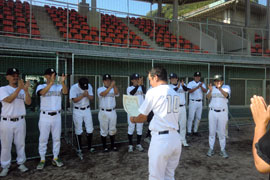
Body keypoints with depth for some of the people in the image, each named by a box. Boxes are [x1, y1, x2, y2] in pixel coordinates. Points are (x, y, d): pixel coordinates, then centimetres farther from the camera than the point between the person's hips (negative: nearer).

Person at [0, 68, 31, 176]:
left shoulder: (22, 90, 6)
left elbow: (28, 102, -7)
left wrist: (26, 90, -22)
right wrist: (19, 88, -28)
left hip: (20, 121, 3)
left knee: (21, 144, 11)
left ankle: (21, 163, 25)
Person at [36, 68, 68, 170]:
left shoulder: (59, 87, 3)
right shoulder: (41, 86, -1)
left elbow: (65, 92, -20)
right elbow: (42, 92, -25)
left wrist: (62, 82, -40)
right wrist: (51, 83, -41)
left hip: (56, 116, 2)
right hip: (45, 116, -2)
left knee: (57, 138, 10)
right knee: (43, 139, 6)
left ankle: (55, 158, 23)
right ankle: (42, 160, 19)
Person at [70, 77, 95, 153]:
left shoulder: (89, 86, -5)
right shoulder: (74, 88, -15)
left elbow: (92, 98, -5)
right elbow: (74, 100, -21)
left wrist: (87, 95, -25)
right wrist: (83, 95, -31)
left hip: (87, 109, 3)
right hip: (77, 111, -3)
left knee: (90, 129, 4)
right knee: (78, 130, 4)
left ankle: (90, 147, 16)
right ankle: (79, 148, 17)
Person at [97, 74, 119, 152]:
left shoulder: (113, 89, 6)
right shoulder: (100, 89, -2)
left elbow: (117, 93, -17)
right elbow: (103, 94, -24)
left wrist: (114, 85, -30)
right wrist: (111, 86, -33)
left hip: (112, 112, 3)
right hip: (103, 112, -3)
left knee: (112, 130, 12)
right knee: (104, 130, 6)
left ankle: (112, 145, 26)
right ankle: (104, 146, 18)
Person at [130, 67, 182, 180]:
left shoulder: (153, 92, -6)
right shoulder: (175, 93, 13)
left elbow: (142, 118, 0)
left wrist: (133, 119, 21)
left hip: (160, 139, -7)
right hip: (175, 138, 7)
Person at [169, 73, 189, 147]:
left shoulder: (182, 85, 4)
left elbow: (186, 89, -18)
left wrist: (183, 85, -40)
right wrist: (177, 87, -38)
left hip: (182, 107, 2)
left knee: (183, 124, 9)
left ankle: (183, 140, 21)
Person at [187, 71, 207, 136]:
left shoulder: (202, 84, 11)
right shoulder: (190, 83, -1)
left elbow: (205, 91, -6)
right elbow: (189, 91, -19)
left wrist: (201, 86, -24)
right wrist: (197, 87, -28)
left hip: (200, 102, 5)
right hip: (193, 102, -5)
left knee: (198, 117, 8)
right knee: (191, 117, -5)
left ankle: (195, 131, 18)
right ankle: (189, 132, 0)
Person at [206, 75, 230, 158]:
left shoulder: (226, 87, 1)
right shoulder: (212, 88, 5)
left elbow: (226, 95, -21)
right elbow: (208, 97, -11)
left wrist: (220, 88, -41)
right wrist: (210, 91, -32)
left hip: (223, 112, -1)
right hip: (212, 112, 1)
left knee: (222, 132, 5)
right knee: (212, 131, 7)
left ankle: (222, 150, 14)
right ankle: (211, 149, 16)